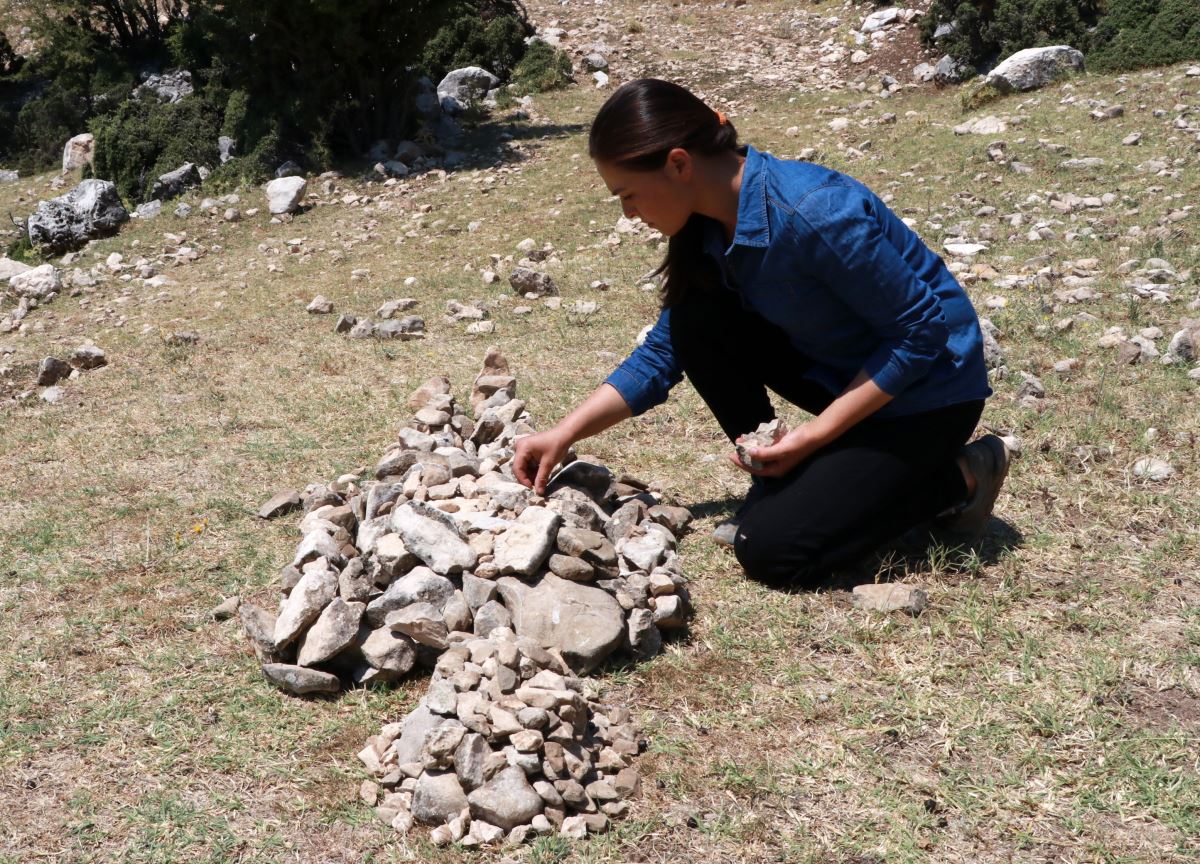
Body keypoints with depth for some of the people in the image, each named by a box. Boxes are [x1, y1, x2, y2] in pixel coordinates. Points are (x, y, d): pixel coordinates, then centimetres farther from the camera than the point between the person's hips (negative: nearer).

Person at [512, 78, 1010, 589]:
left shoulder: (814, 215, -31)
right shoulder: (710, 227, -5)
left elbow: (920, 332, -24)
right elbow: (664, 353, 3)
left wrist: (814, 435, -23)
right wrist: (565, 434, -4)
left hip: (925, 392, -7)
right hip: (838, 370, 7)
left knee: (772, 551, -14)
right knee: (698, 320, -11)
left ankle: (955, 480, 3)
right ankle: (780, 480, 2)